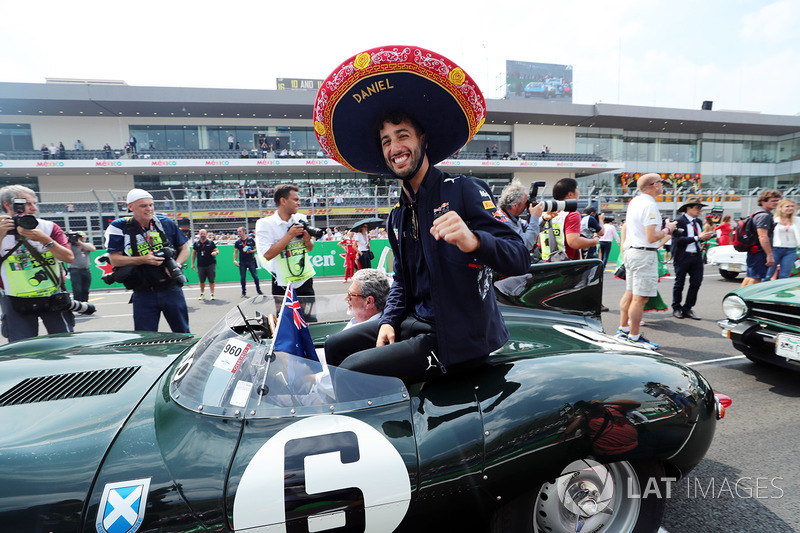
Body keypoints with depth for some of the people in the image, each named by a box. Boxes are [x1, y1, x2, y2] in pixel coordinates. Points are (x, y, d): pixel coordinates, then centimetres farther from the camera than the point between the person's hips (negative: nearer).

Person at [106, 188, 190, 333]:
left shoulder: (166, 223, 3)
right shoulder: (119, 228, -2)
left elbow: (184, 247, 10)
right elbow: (114, 259, -2)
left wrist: (176, 265, -10)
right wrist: (142, 260, -17)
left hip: (171, 289, 1)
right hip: (143, 295, -1)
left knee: (183, 334, 11)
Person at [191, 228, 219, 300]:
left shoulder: (211, 242, 3)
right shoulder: (196, 243, 9)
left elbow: (217, 250, 3)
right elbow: (194, 253, 15)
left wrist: (215, 252, -22)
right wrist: (192, 263, 11)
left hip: (210, 264, -2)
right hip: (200, 265, 2)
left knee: (211, 280, -2)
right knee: (201, 280, 7)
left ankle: (212, 294, 6)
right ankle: (202, 293, 26)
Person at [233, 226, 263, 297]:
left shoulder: (251, 240, 2)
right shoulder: (237, 242, 5)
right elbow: (235, 252, 8)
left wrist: (251, 251, -13)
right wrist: (235, 260, -5)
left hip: (251, 261, -1)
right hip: (242, 262, 1)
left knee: (255, 276, -1)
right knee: (242, 278, 3)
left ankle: (258, 290, 14)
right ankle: (243, 293, 14)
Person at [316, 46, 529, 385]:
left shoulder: (464, 191, -12)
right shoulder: (398, 218, 12)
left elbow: (519, 259, -20)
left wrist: (474, 242, -40)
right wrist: (389, 320, 3)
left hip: (461, 340, -7)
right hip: (419, 322, 8)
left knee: (352, 371, -17)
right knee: (335, 347, 8)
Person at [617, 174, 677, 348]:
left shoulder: (634, 202, 12)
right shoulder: (649, 205, -16)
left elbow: (626, 226, 22)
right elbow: (651, 237, -19)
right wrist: (667, 230, -4)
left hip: (631, 250, 10)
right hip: (644, 254, -10)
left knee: (630, 293, 16)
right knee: (640, 298, -5)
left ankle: (623, 329, 24)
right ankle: (634, 337, 0)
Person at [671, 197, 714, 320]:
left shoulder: (698, 221, 13)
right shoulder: (679, 221, -10)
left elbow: (699, 238, 21)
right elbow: (679, 240, -19)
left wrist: (705, 237, 0)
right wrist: (698, 237, -20)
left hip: (696, 256, 6)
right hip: (682, 257, -6)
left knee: (696, 283, 2)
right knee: (679, 283, 5)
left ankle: (687, 309, 13)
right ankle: (676, 309, 19)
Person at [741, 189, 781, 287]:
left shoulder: (758, 214, 19)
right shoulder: (764, 216, -13)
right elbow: (763, 236, -21)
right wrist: (770, 255, -22)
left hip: (753, 252, 10)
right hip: (760, 252, -10)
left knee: (749, 277, 14)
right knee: (755, 279, -9)